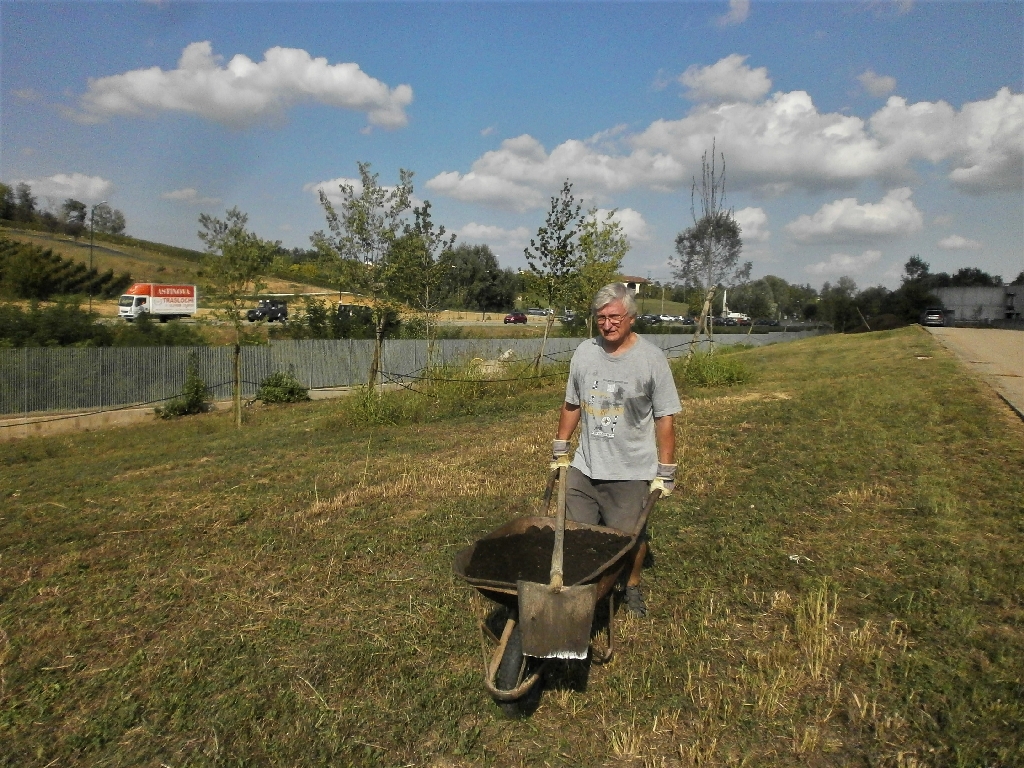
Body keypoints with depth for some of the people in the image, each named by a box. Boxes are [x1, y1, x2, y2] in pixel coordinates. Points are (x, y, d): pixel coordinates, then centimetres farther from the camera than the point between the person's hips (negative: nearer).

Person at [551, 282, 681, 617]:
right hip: (584, 467, 4)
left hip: (631, 473, -3)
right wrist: (559, 451, 15)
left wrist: (665, 472, -7)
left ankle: (632, 587, 35)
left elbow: (665, 418, -7)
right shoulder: (584, 352, 2)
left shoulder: (651, 358, -10)